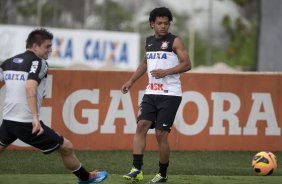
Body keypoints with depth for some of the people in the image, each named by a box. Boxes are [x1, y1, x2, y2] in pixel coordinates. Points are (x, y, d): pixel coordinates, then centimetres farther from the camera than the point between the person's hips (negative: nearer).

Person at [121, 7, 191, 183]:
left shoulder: (175, 41, -4)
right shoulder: (149, 41, 14)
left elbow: (187, 64, -11)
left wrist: (166, 72, -20)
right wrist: (131, 81, 21)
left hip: (170, 94, -5)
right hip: (151, 93, 5)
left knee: (161, 134, -6)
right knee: (141, 126, -11)